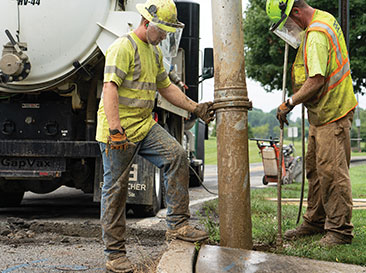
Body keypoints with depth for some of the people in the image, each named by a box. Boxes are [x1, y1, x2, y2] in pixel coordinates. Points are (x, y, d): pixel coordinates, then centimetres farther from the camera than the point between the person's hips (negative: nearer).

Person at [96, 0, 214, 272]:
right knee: (115, 190, 0)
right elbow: (110, 88, -21)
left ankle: (177, 224, -5)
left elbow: (166, 87, 26)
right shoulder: (123, 47, -12)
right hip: (118, 130, -8)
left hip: (145, 126, 8)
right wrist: (115, 129, -30)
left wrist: (196, 108, 18)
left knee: (176, 155, -12)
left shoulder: (155, 52, 17)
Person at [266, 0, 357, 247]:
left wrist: (290, 103, -22)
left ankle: (340, 230, -2)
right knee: (315, 170, 14)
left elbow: (317, 81, -29)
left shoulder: (316, 35, -21)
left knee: (332, 171, -8)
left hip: (333, 114, -11)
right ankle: (316, 221, 23)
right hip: (322, 114, 11)